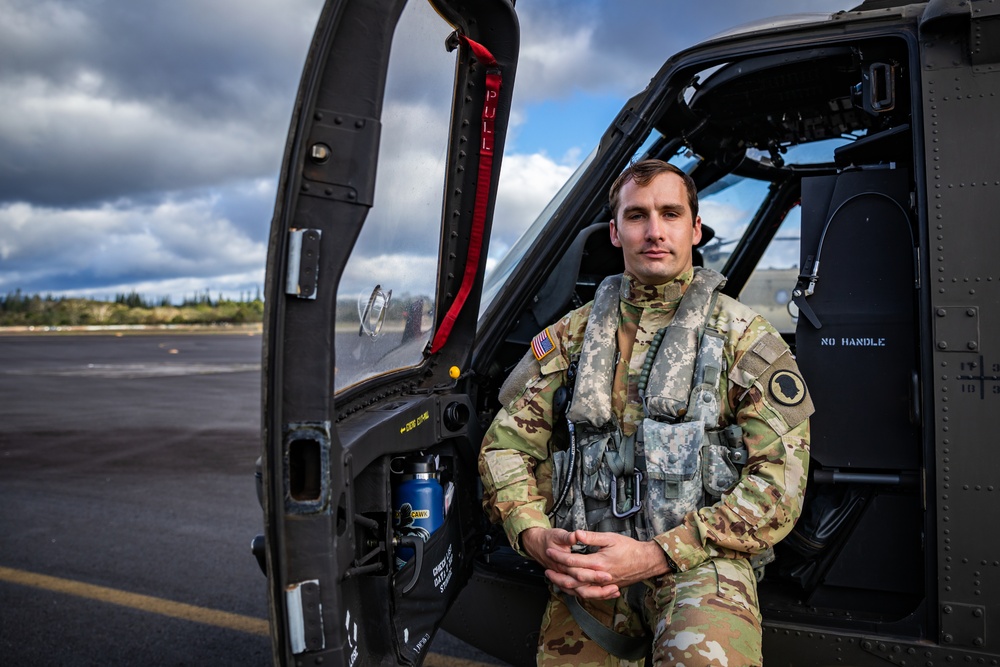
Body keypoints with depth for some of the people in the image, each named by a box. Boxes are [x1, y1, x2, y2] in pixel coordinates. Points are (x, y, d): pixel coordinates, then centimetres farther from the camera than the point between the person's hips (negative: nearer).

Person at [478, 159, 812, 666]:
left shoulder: (744, 338, 3)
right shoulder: (570, 336, 11)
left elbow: (780, 481, -6)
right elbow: (507, 445, 11)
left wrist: (656, 554, -15)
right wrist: (535, 535, -9)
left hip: (698, 561, -2)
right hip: (587, 569, 3)